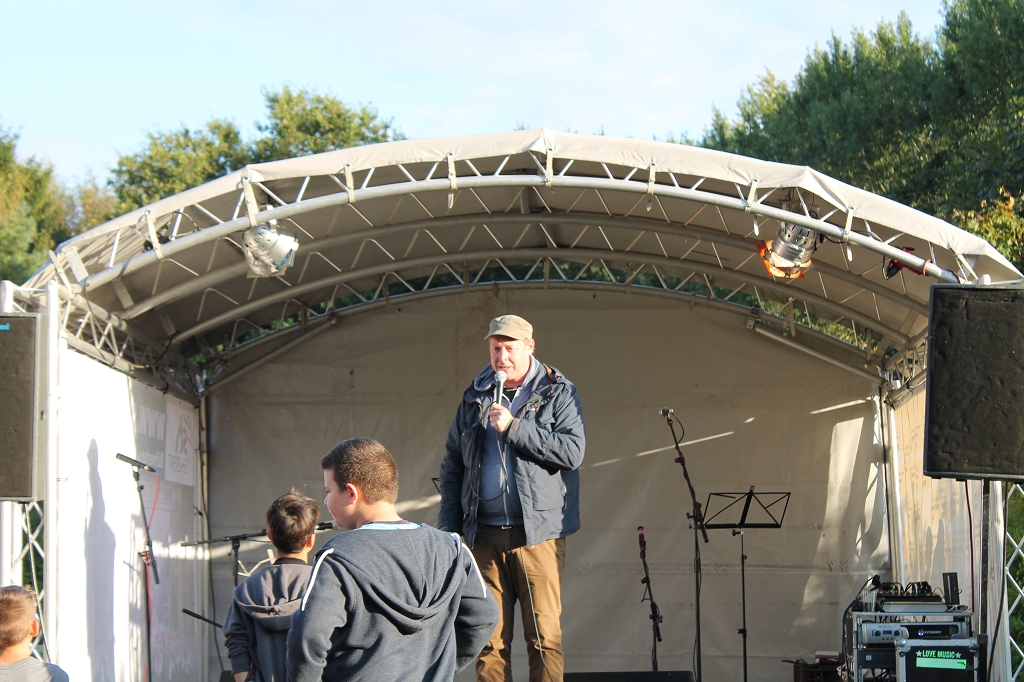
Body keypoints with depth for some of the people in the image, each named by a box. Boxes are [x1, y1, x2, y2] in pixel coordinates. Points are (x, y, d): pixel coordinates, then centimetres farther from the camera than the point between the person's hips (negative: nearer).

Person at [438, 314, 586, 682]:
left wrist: (514, 428, -14)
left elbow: (572, 451, -10)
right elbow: (452, 466, 16)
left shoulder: (558, 393, 4)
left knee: (544, 636, -5)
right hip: (483, 534, 3)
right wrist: (449, 528, 8)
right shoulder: (474, 398, 14)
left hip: (538, 533, -3)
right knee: (488, 639, 1)